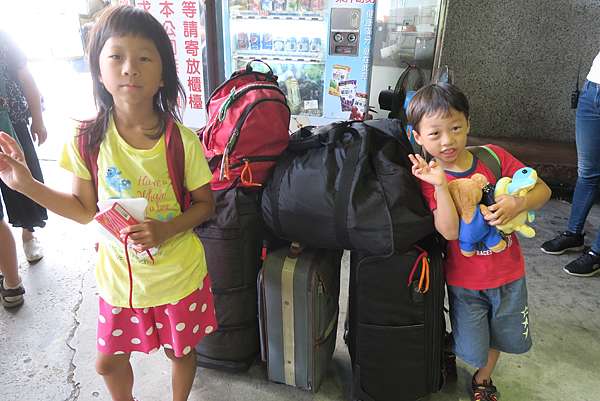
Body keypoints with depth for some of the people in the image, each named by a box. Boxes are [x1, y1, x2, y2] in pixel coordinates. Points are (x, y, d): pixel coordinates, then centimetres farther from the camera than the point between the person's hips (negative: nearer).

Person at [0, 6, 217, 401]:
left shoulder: (183, 141, -18)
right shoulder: (88, 141, -12)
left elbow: (205, 204, -7)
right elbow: (87, 210, -1)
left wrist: (166, 228, -24)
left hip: (179, 276, -2)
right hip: (120, 276, 2)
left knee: (181, 351, 21)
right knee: (109, 361, 22)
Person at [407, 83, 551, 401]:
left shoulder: (494, 157, -11)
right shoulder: (429, 176, -18)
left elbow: (543, 190, -5)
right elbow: (450, 232, -27)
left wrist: (518, 203, -25)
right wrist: (440, 185, -38)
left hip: (508, 273, 3)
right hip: (464, 282, -3)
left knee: (503, 337, 22)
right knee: (473, 351, 7)